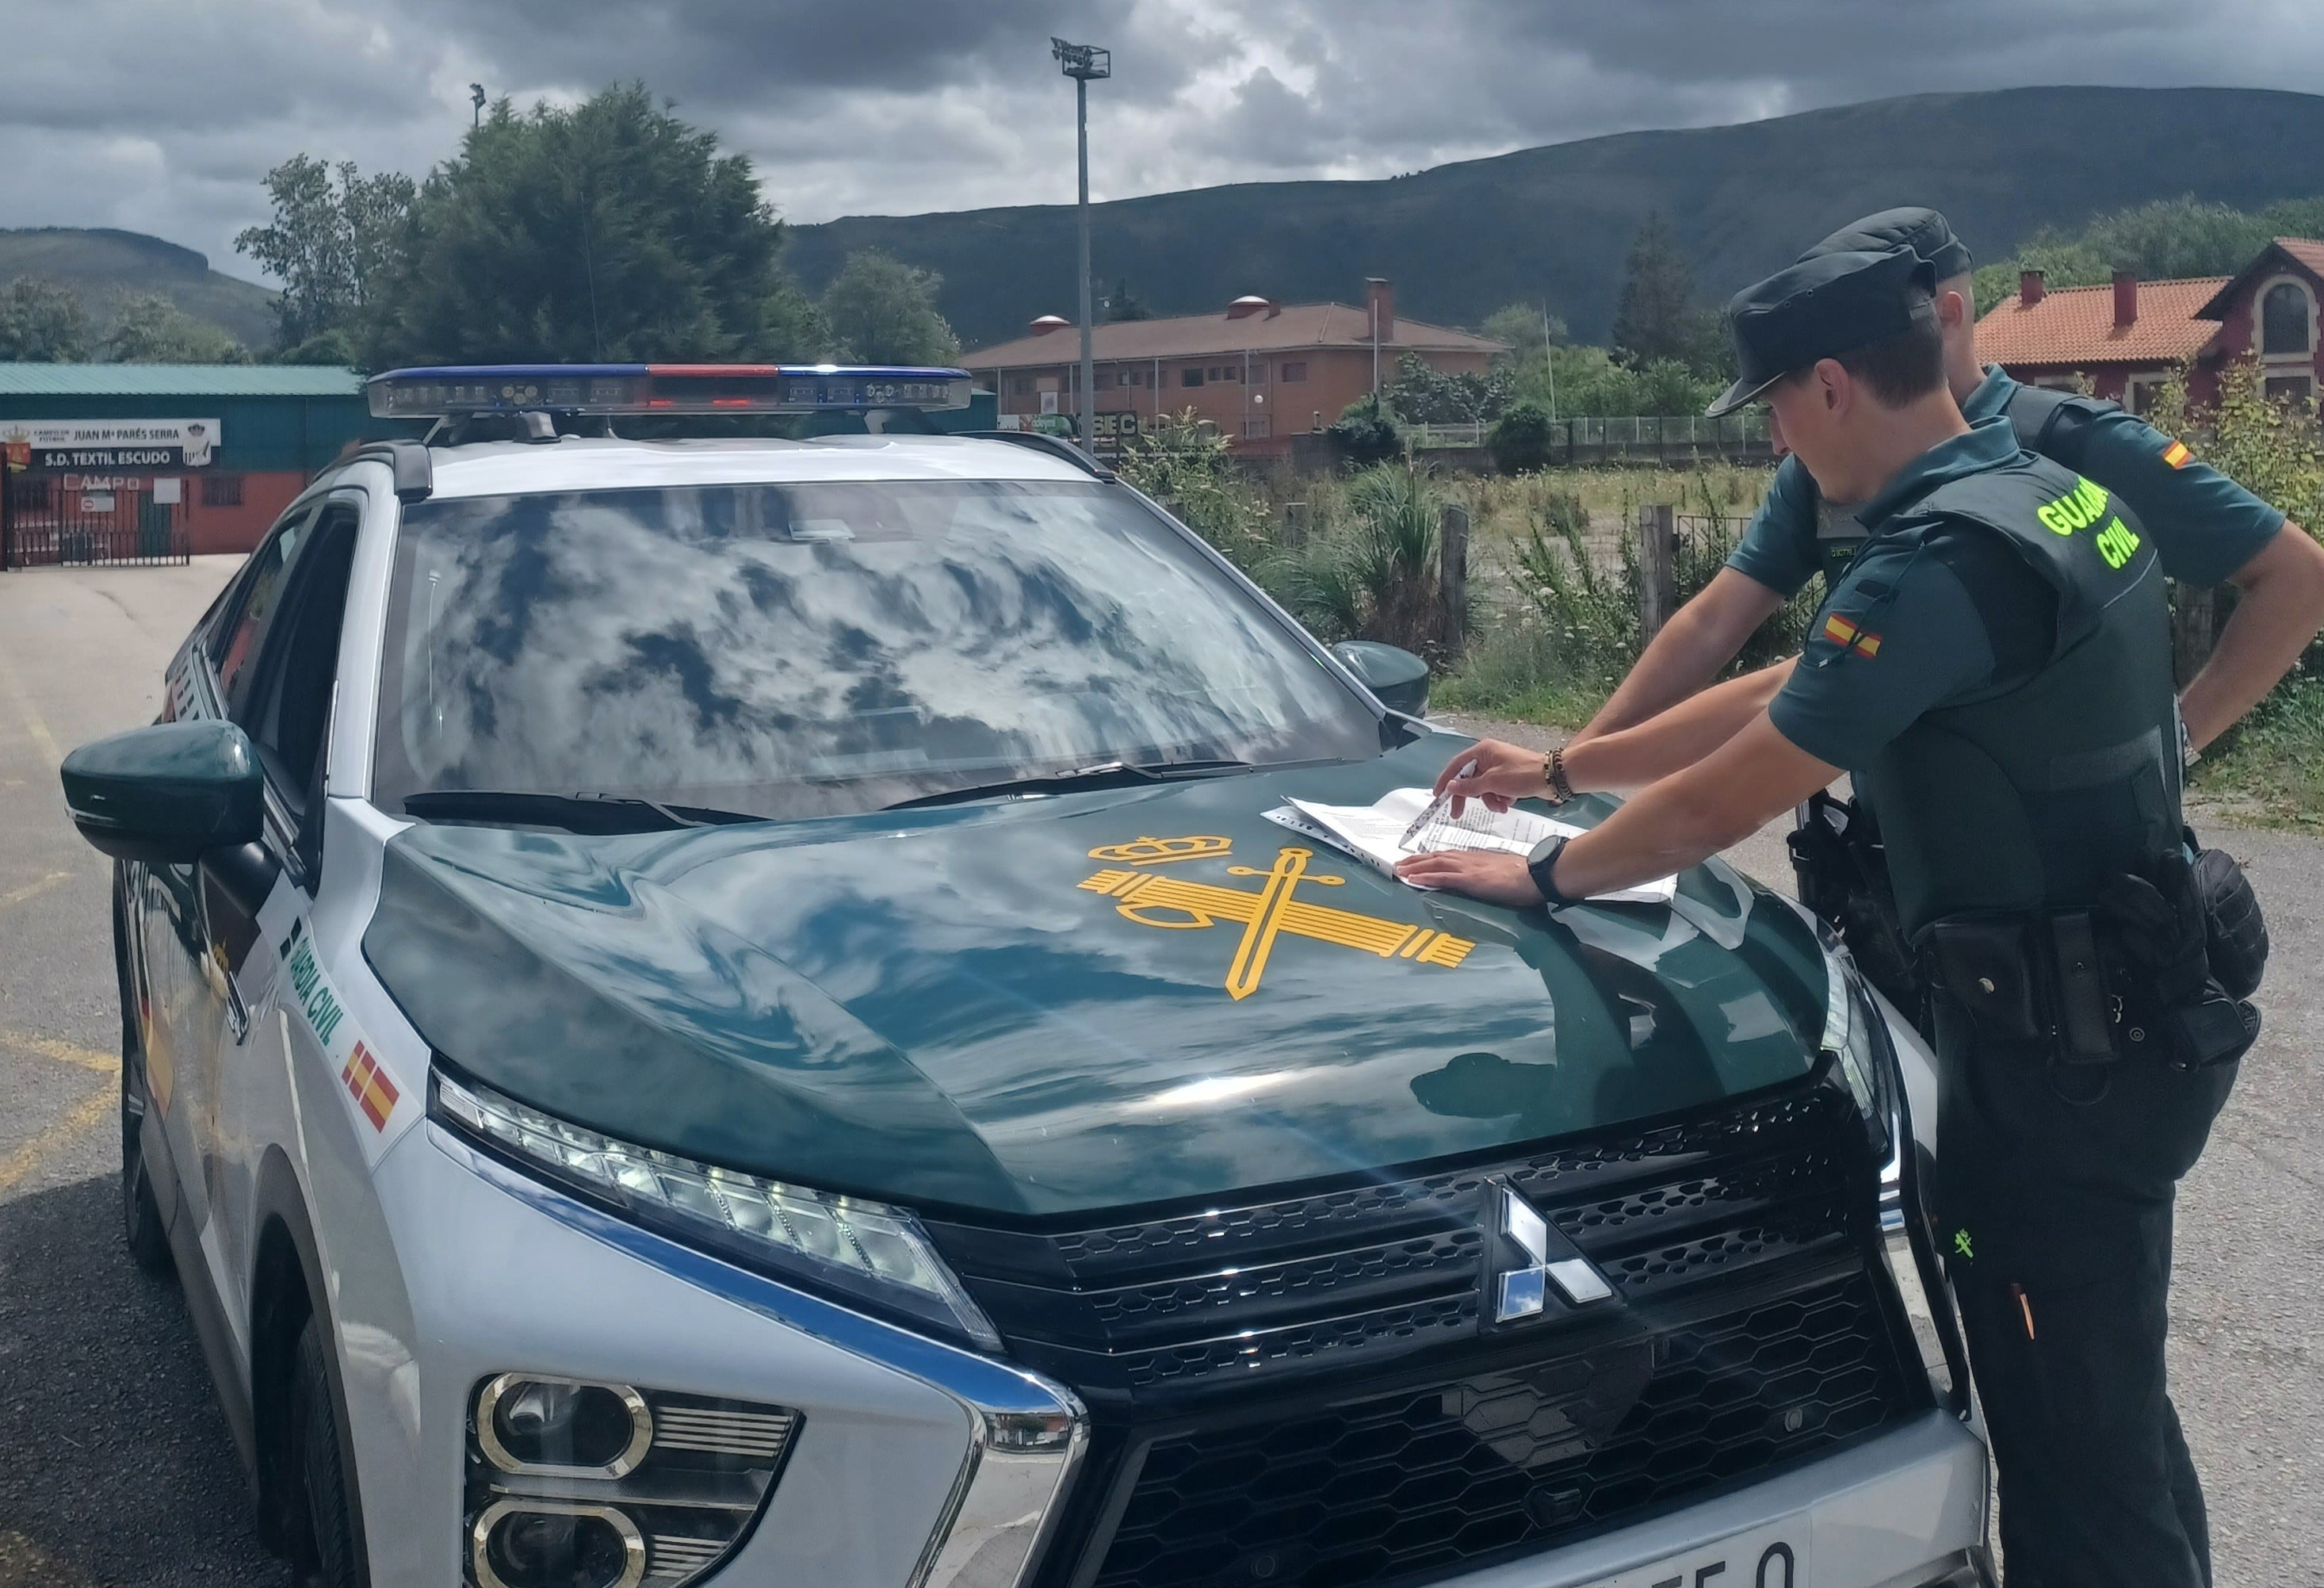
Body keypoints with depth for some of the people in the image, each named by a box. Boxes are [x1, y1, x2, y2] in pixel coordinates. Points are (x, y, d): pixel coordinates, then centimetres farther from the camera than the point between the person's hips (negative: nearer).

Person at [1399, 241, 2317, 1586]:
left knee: (2065, 1427, 4)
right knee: (2105, 1393, 24)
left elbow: (1719, 807, -19)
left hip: (2058, 1044, -10)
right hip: (2135, 1004, 10)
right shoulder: (2046, 496, 8)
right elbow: (1781, 699, 15)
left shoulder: (1939, 562, -24)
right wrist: (1563, 768, 18)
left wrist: (1545, 876, -2)